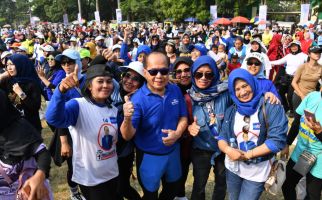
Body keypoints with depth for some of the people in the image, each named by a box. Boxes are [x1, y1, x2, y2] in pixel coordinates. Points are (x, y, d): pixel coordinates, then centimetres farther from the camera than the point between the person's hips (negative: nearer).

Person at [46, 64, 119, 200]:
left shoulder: (113, 109, 1)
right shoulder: (78, 106, -19)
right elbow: (53, 118, -42)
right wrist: (61, 90, -55)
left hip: (112, 174, 7)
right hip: (89, 178, -6)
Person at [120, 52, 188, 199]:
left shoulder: (176, 91, -9)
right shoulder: (138, 99, -24)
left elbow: (183, 117, 1)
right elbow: (127, 136, -26)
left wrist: (177, 133, -19)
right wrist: (127, 119, -47)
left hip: (173, 152, 5)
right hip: (149, 157, -4)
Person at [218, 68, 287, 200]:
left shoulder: (271, 107, -14)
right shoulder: (231, 111, 0)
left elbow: (277, 140, -20)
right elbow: (222, 137, -1)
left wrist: (247, 154, -20)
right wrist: (228, 150, -24)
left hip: (257, 171, -4)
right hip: (233, 167, 5)